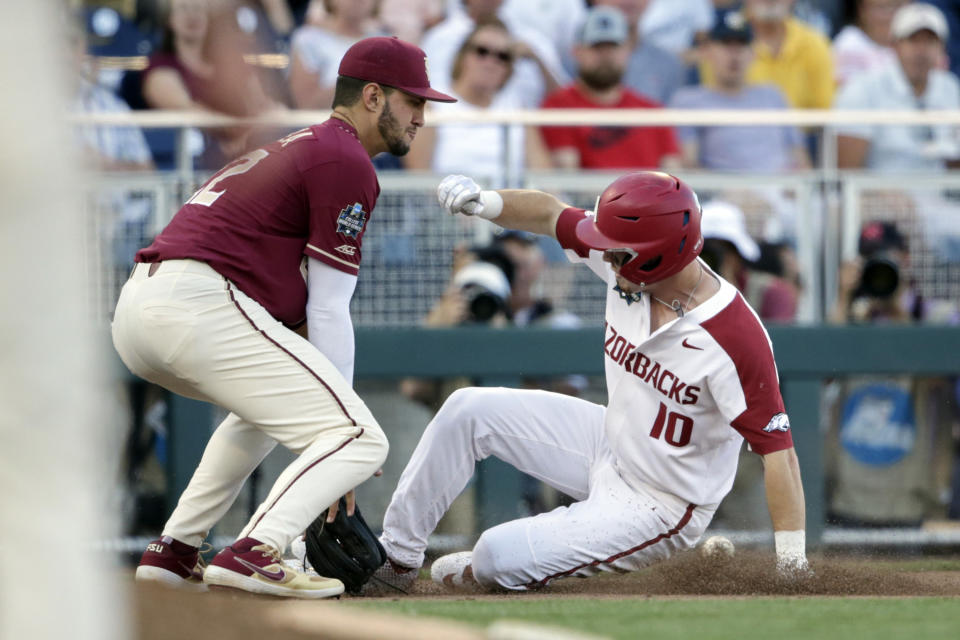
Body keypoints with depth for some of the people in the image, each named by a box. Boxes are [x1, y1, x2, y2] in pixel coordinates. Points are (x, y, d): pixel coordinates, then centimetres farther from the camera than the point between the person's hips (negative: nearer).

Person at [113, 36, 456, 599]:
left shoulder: (292, 149, 31)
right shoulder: (346, 162, 0)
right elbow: (328, 313, -3)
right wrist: (338, 428, 1)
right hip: (198, 303, -10)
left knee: (272, 402, 35)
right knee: (361, 440, -9)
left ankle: (173, 551, 24)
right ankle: (253, 555, -26)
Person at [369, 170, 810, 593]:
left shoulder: (736, 341, -35)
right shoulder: (628, 269, -14)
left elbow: (777, 448, -33)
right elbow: (551, 215, 0)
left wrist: (791, 560, -37)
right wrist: (485, 204, -20)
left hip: (661, 508, -7)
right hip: (609, 445, 7)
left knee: (498, 558, -17)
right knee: (469, 411, 3)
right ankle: (396, 554, 16)